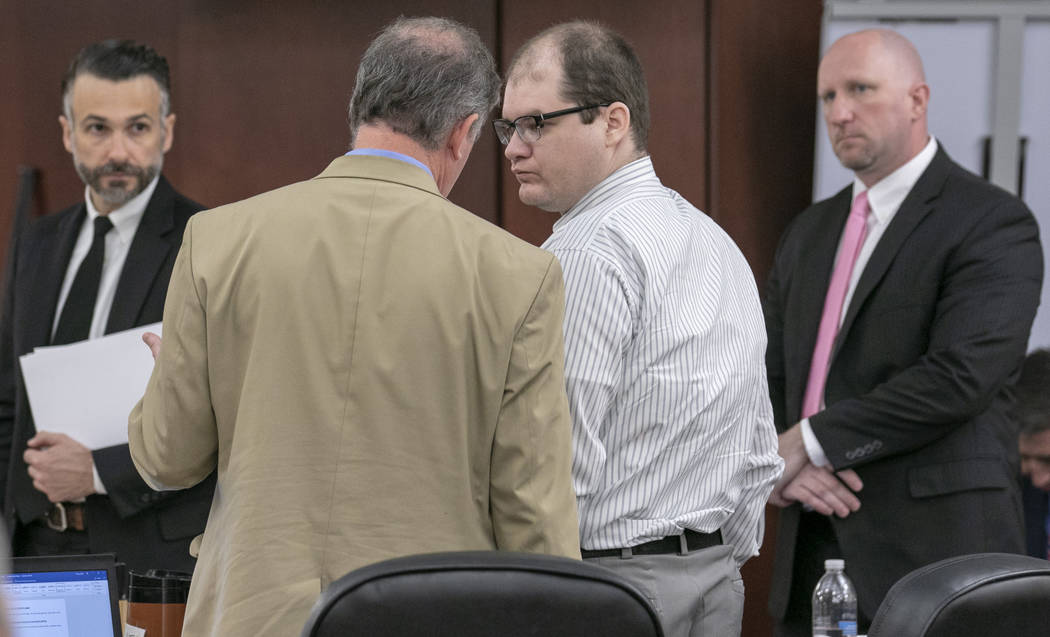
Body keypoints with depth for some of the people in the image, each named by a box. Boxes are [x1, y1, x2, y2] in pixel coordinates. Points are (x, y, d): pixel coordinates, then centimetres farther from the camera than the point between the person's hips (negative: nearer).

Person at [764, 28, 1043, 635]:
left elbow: (960, 376, -18)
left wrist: (810, 442, -13)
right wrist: (777, 466, -6)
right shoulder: (811, 233, 18)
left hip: (935, 548, -6)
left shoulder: (993, 223, -6)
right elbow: (764, 376, 16)